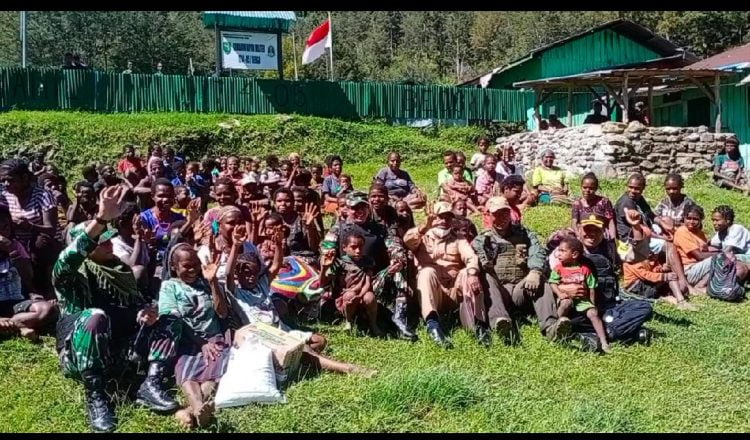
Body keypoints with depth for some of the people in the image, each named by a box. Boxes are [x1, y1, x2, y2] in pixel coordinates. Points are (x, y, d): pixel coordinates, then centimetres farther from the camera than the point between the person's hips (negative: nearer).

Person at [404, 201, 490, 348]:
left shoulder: (458, 240, 20)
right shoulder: (423, 238, 17)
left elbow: (471, 257, -1)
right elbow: (408, 239, -9)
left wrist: (472, 274, -26)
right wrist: (425, 227, -30)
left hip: (454, 291, 2)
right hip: (431, 293, -1)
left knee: (468, 273, -25)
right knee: (427, 271, -31)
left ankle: (479, 325, -35)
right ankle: (433, 324, -48)